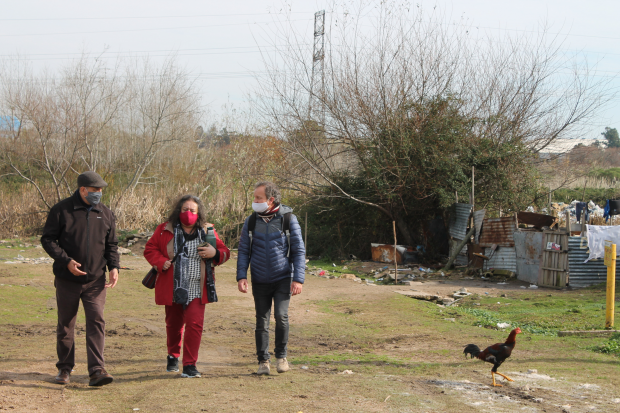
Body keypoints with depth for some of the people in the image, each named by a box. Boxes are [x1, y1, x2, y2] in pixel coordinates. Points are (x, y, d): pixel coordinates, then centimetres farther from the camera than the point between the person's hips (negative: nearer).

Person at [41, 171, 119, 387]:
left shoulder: (106, 214, 7)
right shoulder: (61, 211, -4)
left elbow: (111, 245, 14)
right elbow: (47, 239, -5)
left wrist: (113, 267, -3)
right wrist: (66, 261, -17)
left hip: (96, 280, 2)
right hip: (67, 279, -2)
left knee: (96, 321, -11)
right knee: (65, 324, 9)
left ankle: (96, 370, -13)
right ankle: (65, 368, 24)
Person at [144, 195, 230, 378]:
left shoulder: (208, 232, 4)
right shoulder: (165, 230, 1)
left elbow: (225, 252, 10)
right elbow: (150, 249, 8)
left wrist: (215, 253, -13)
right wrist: (161, 262, -10)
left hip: (196, 290, -1)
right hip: (173, 289, 1)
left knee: (195, 323, -12)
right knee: (173, 323, 15)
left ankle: (190, 364, -6)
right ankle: (173, 356, 40)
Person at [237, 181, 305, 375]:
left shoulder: (288, 219, -4)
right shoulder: (251, 221, 2)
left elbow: (299, 250, -1)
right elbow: (243, 251, 8)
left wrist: (298, 279, -8)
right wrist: (241, 276, -4)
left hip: (283, 279, -2)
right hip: (260, 281, 2)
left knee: (281, 315, -16)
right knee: (262, 321, 4)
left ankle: (281, 356, 3)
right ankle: (263, 361, 14)